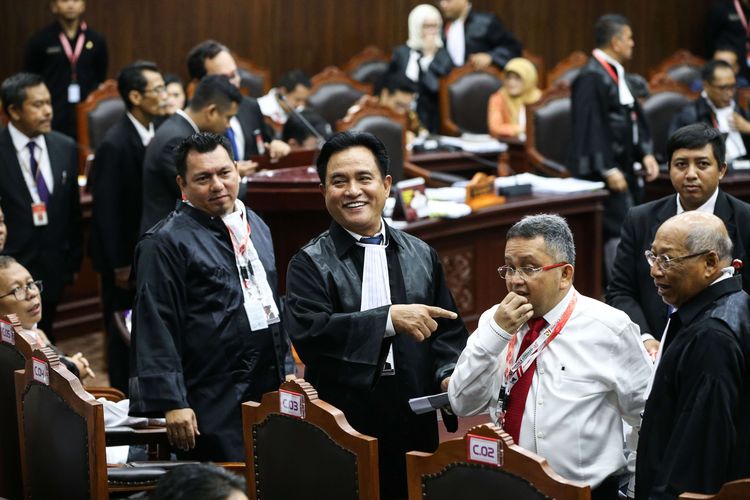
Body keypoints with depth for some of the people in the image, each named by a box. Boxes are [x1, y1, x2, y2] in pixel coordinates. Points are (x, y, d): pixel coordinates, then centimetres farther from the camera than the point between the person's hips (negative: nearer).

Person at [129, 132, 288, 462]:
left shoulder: (256, 227, 16)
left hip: (269, 394, 7)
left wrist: (286, 370, 21)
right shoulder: (165, 243, -9)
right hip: (214, 406, -7)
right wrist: (172, 403, -17)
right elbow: (155, 328, -13)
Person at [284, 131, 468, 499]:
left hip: (415, 425, 3)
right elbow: (306, 331, -17)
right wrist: (389, 318, -22)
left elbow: (447, 330, 14)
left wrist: (450, 375, -7)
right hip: (340, 426, -3)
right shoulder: (310, 263, -1)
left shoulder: (421, 256, 12)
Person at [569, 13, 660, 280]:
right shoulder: (591, 78, -16)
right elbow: (591, 127, -21)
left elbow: (633, 117, 19)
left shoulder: (616, 74, 14)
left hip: (626, 167, 10)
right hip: (606, 171, -10)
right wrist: (608, 170, -22)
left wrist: (645, 153, 8)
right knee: (618, 231, -10)